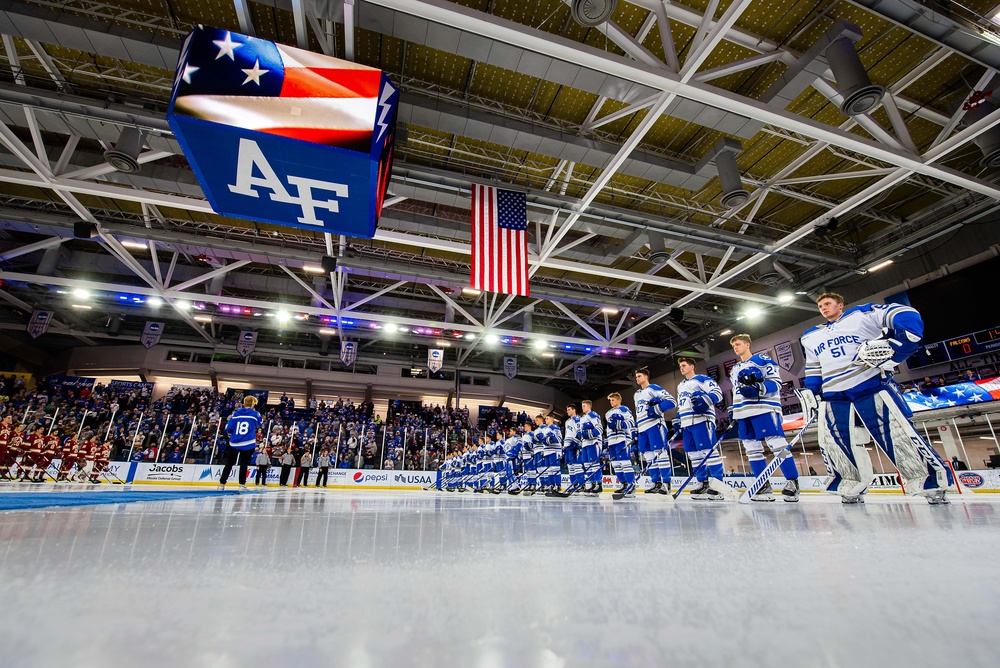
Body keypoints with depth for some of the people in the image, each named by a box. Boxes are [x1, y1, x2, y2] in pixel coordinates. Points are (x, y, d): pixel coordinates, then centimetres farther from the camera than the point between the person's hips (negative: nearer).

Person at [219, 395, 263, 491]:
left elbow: (228, 428, 4)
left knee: (229, 464, 13)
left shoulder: (236, 413, 2)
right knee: (244, 464, 6)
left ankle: (222, 484, 16)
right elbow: (260, 424, 18)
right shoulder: (255, 414, -3)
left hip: (234, 443, 2)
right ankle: (242, 484, 4)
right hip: (248, 444, -2)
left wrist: (229, 420, 24)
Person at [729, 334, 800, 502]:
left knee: (777, 444, -8)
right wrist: (734, 414, 18)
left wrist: (758, 389, -23)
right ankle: (765, 485, 10)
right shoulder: (735, 370, 23)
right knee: (751, 448, 5)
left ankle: (792, 482, 1)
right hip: (743, 413, 8)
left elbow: (776, 382, -8)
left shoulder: (762, 359, 1)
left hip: (764, 408, -7)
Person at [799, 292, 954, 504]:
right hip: (833, 396, 4)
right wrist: (810, 392, 13)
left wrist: (890, 346, -18)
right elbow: (813, 370, 23)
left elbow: (908, 318, -5)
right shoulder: (810, 337, 18)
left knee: (897, 432, -6)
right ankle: (851, 486, 14)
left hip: (872, 385, -4)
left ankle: (931, 485, 11)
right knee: (832, 440, -1)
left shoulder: (862, 314, 4)